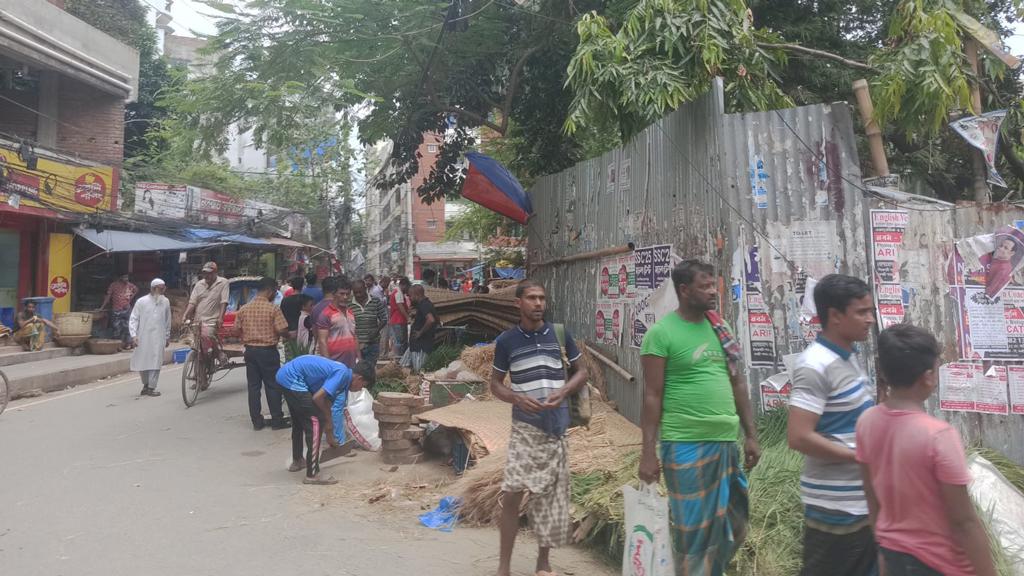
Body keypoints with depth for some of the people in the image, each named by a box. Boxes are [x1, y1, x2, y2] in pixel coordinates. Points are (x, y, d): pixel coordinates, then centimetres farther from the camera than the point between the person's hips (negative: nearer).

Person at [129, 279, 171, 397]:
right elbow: (133, 319, -1)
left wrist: (167, 336, 17)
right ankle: (146, 384, 26)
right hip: (143, 337, -1)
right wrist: (133, 335, -11)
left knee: (156, 362, -5)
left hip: (158, 338, 1)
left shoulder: (165, 302, 7)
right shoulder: (141, 301, -1)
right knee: (142, 362, 6)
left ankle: (151, 387, 3)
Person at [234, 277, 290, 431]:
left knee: (253, 386, 9)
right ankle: (277, 420, 9)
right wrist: (291, 334, 4)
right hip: (268, 351, -4)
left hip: (250, 350, 5)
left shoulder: (244, 309, 3)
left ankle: (257, 421, 14)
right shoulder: (273, 309, -12)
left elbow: (237, 330, 6)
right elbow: (282, 330, -16)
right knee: (272, 385, 4)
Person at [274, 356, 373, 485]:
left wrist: (330, 435, 29)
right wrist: (328, 418, -1)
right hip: (292, 379, -10)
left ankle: (297, 461, 46)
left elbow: (326, 404, 24)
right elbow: (317, 398, -20)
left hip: (284, 376, 10)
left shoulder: (339, 372, 15)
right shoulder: (343, 374, -13)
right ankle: (312, 475, -3)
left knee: (299, 421, 27)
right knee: (315, 422, -6)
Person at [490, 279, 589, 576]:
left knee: (551, 496, 9)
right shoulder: (506, 340, -2)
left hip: (556, 427, 2)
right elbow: (495, 383, 6)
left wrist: (564, 391, -10)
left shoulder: (560, 334, 0)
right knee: (511, 494, -8)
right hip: (524, 427, -1)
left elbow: (581, 371, 9)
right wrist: (518, 398, -14)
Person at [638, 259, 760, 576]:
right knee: (692, 530, 6)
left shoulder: (720, 328, 9)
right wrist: (648, 452, -12)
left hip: (727, 442, 7)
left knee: (733, 528, 17)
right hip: (686, 446, -6)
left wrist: (751, 435, 12)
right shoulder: (661, 333, -10)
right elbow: (652, 396, -10)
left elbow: (738, 383, 14)